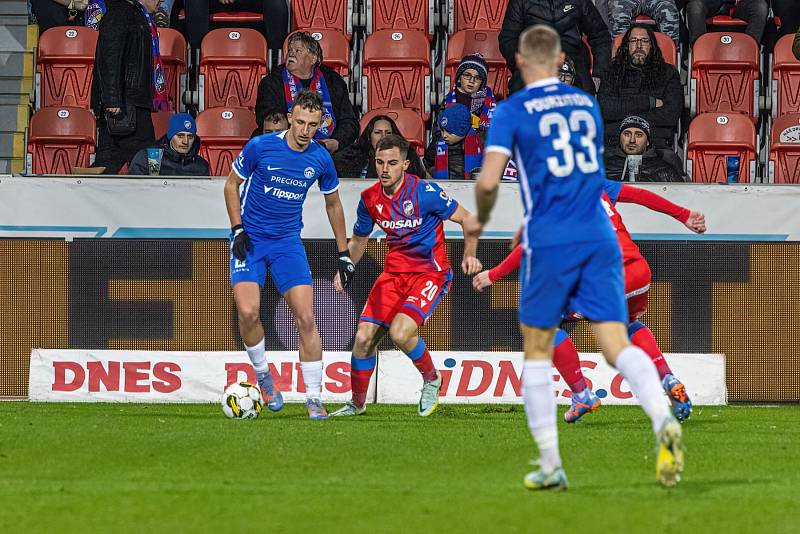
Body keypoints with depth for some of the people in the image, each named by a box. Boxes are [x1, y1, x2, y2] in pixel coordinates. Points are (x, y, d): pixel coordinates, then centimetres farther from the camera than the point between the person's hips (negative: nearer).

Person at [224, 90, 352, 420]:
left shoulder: (320, 159, -4)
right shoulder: (260, 146, -12)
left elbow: (333, 204, 12)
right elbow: (231, 184, 2)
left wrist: (344, 254, 13)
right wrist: (238, 229, -7)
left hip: (288, 241, 2)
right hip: (250, 239, -2)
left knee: (305, 317, -10)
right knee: (248, 312, -19)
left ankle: (314, 399, -2)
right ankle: (263, 377, 7)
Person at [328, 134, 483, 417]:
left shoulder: (424, 192, -17)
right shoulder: (370, 198, 0)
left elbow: (467, 219, -8)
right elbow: (359, 239, 18)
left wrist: (469, 255, -21)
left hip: (430, 273, -5)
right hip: (394, 273, 5)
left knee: (400, 333, -26)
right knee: (363, 338, -5)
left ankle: (431, 378, 4)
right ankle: (357, 403, 16)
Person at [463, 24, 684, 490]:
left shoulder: (512, 111, -2)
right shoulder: (586, 104, 15)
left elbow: (489, 181, -12)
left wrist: (480, 220, 10)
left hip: (550, 244, -3)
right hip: (599, 237, 3)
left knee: (537, 351, 10)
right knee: (619, 344, -3)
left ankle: (551, 467, 9)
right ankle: (664, 420, -31)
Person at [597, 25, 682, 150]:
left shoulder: (668, 73, 16)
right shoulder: (612, 73, 17)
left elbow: (671, 116, 1)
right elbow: (604, 108, -1)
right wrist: (649, 102, -2)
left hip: (656, 145, -1)